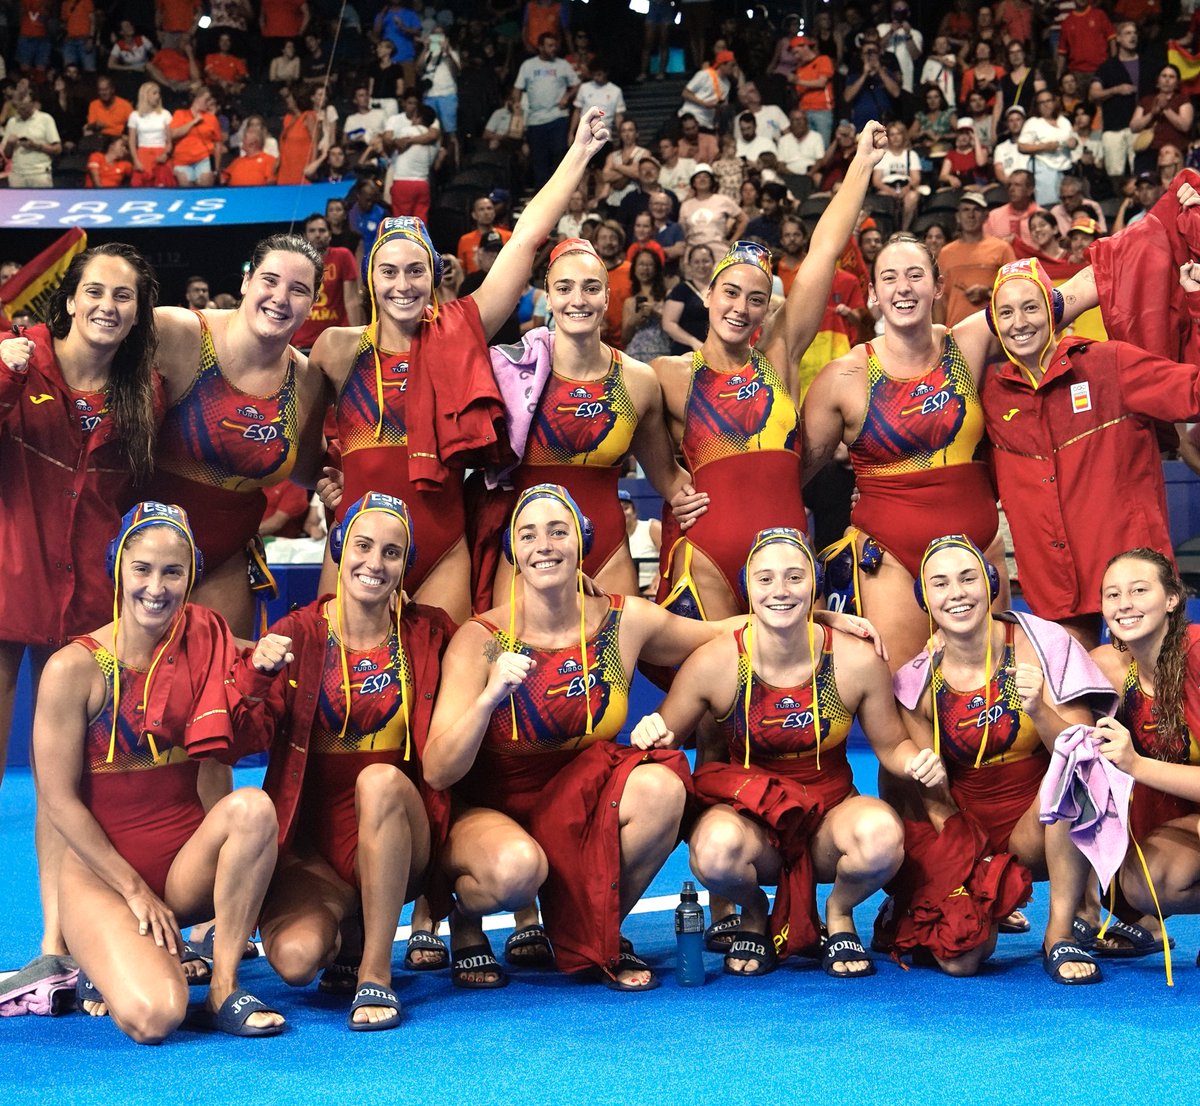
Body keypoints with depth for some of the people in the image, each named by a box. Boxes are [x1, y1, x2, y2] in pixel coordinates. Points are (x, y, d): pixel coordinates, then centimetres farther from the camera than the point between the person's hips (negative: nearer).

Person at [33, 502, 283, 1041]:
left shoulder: (202, 643, 2)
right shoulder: (75, 667, -11)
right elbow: (59, 799, -9)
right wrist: (135, 891, -11)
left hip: (185, 859, 4)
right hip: (100, 866, -4)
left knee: (252, 806, -29)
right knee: (152, 1017, -27)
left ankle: (224, 986, -15)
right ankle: (107, 963, 10)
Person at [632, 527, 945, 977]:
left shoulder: (858, 661, -10)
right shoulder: (714, 662, -12)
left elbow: (891, 745, 5)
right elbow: (665, 737, 1)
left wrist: (918, 762, -17)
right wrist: (651, 734, -23)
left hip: (830, 809, 1)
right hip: (747, 809, -1)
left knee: (881, 835, -35)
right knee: (716, 848, -38)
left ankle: (838, 913, 3)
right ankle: (754, 914, 3)